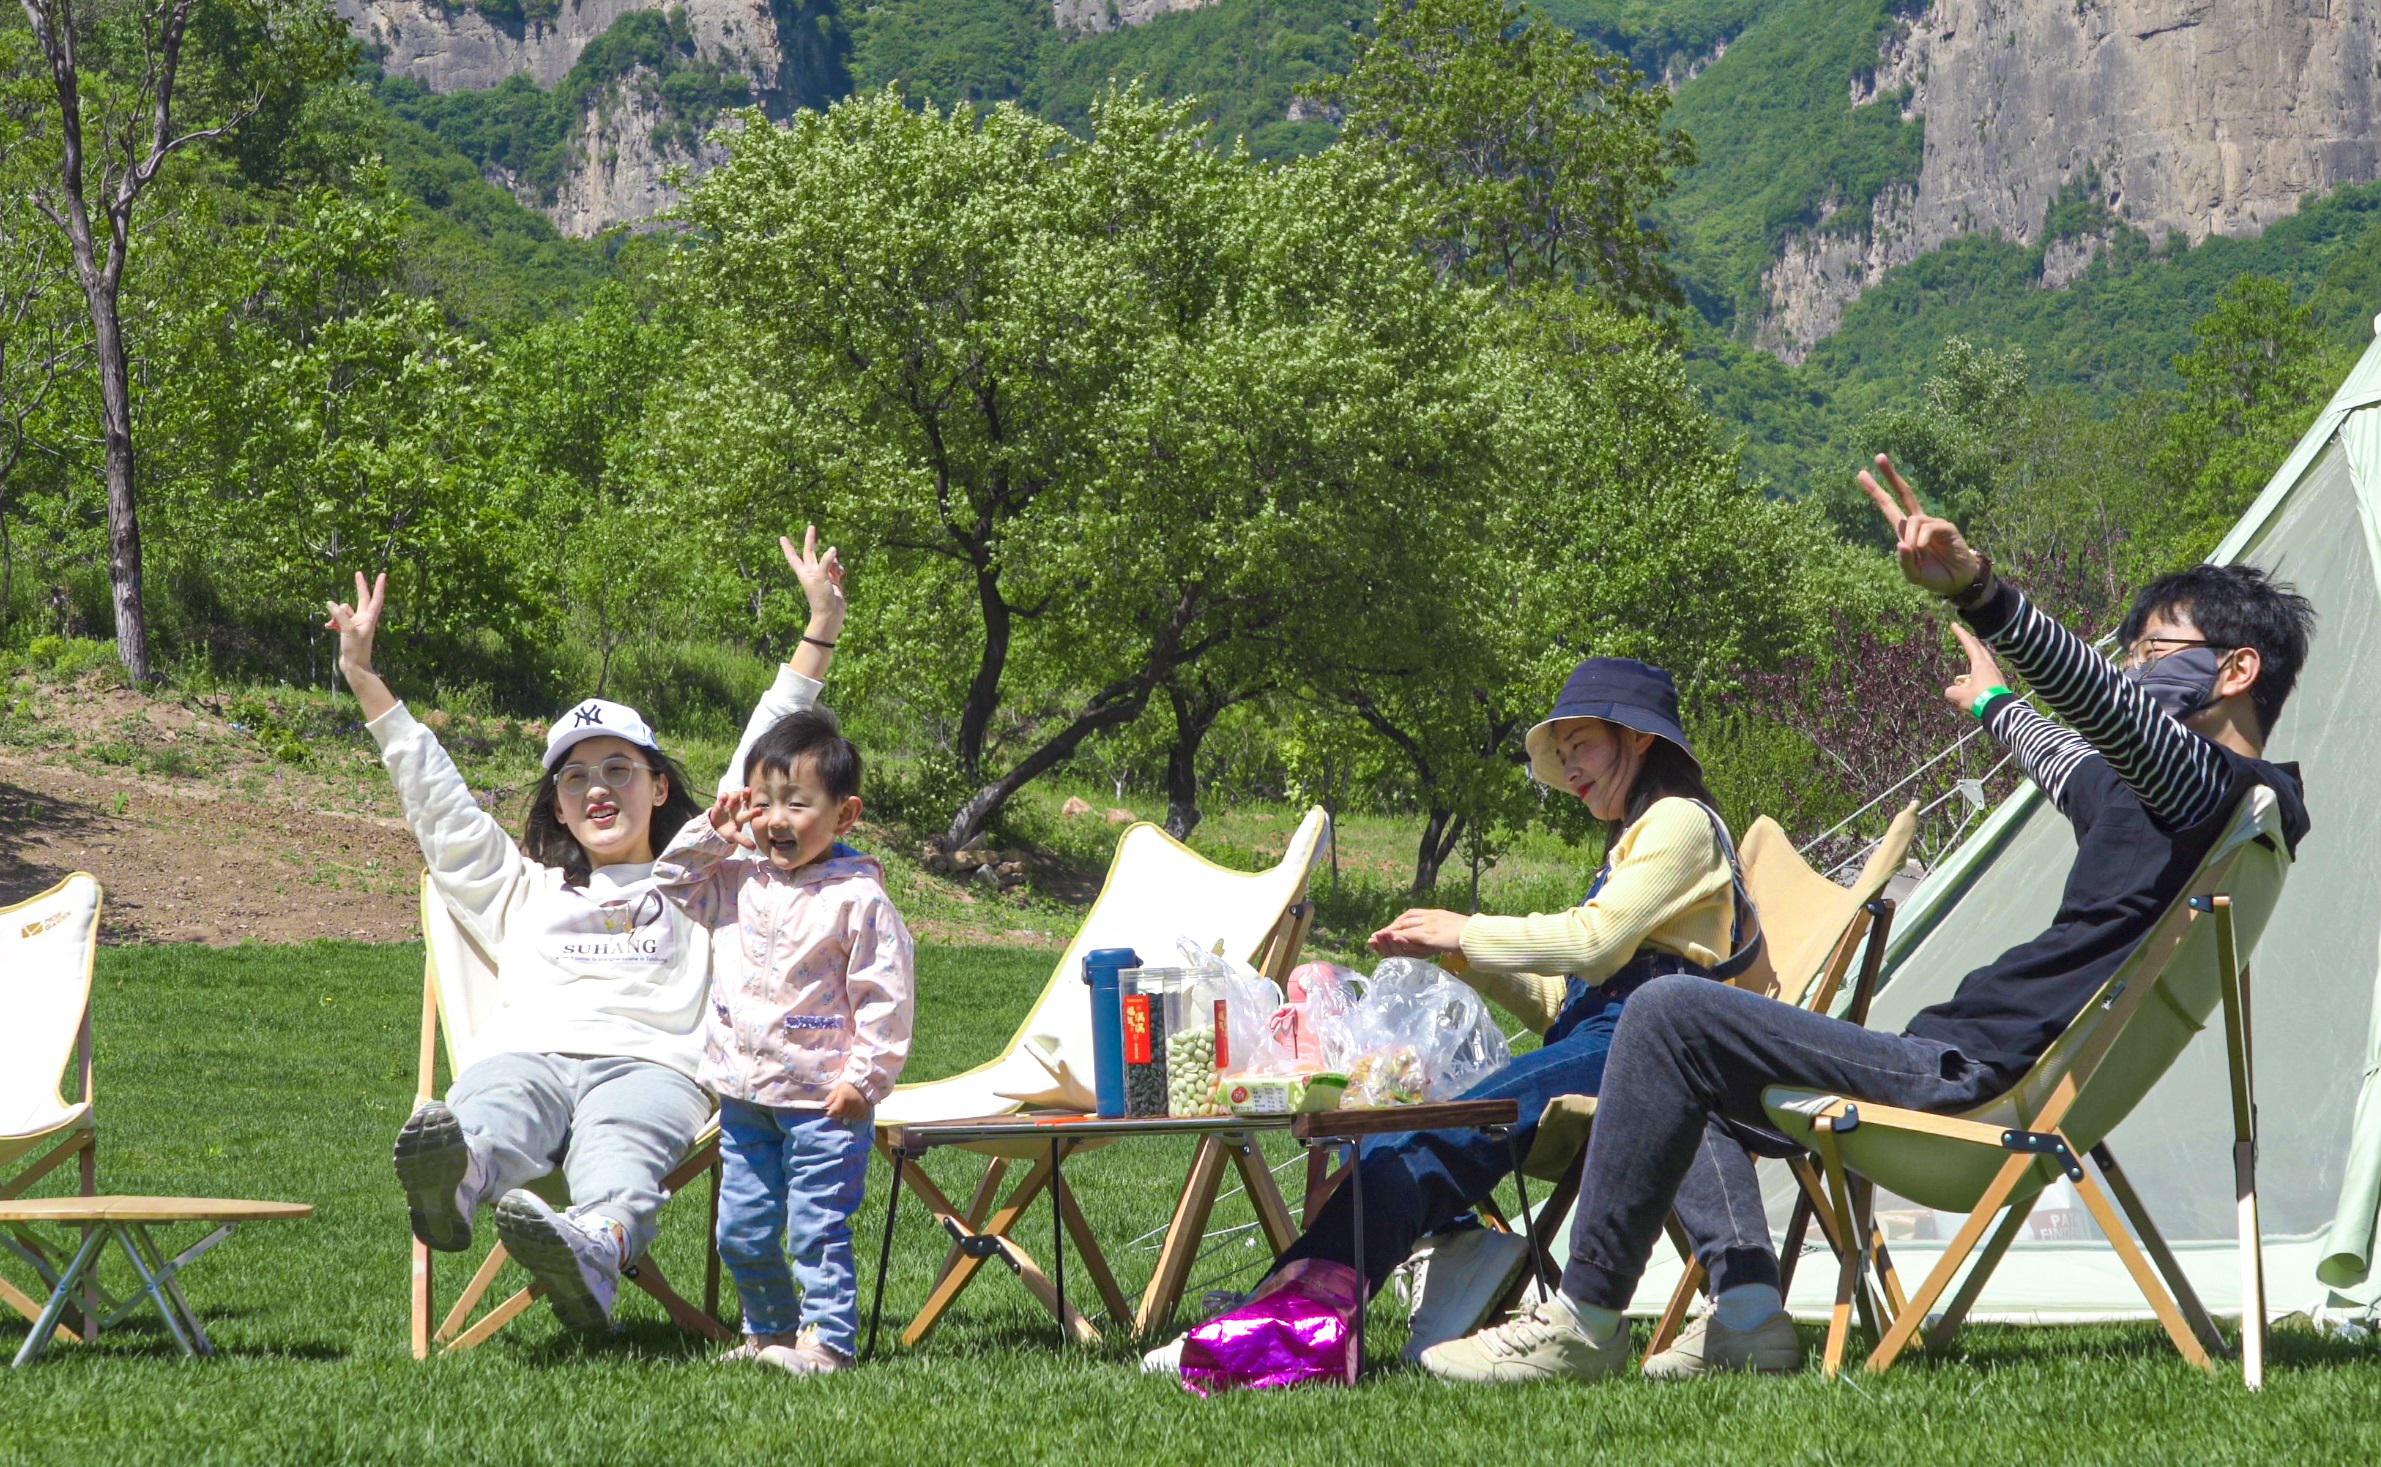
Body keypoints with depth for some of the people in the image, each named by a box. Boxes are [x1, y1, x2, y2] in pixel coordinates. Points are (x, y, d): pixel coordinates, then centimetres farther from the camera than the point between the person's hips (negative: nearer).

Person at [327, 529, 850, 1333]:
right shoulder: (523, 888, 39)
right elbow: (435, 794, 36)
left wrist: (820, 629, 26)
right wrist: (364, 677, 32)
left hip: (649, 1064, -1)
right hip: (527, 1054, 1)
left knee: (621, 1143, -40)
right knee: (490, 1108, -39)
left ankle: (596, 1246, -73)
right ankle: (455, 1180, -73)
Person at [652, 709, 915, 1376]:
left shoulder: (858, 900, -11)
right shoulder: (737, 882, 7)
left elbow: (887, 997, -11)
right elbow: (670, 884, 21)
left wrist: (865, 1077, -14)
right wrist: (711, 834, 6)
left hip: (822, 1101, -7)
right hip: (743, 1095, 7)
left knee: (818, 1229, -4)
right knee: (742, 1231, 13)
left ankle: (828, 1340, 3)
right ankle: (768, 1330, 28)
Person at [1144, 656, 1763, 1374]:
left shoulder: (1679, 823, 0)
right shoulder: (1633, 842, 31)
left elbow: (1591, 940, -15)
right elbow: (1559, 1003, 24)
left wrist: (1468, 934, -4)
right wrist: (1463, 957, 11)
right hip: (1595, 1039, 10)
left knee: (1435, 1144, -26)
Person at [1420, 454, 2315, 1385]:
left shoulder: (2209, 783, -13)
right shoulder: (2195, 801, 18)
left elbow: (2095, 696, -34)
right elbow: (2078, 770, 41)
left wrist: (1975, 587, -50)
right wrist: (1993, 702, 60)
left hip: (1966, 1076, -12)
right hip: (1962, 1071, 12)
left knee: (1670, 1019, -15)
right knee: (1690, 1075, 24)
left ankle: (1582, 1325, -10)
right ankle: (1749, 1318, 4)